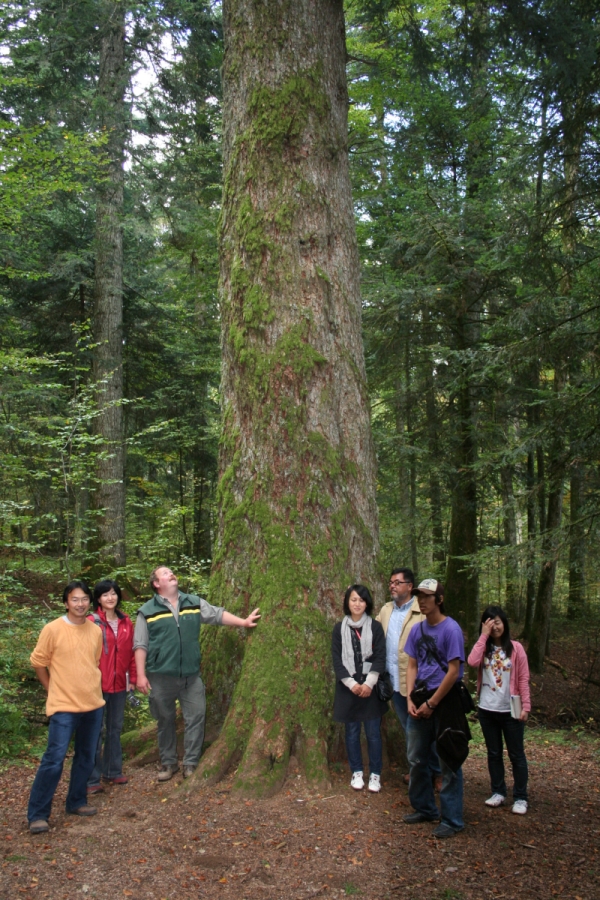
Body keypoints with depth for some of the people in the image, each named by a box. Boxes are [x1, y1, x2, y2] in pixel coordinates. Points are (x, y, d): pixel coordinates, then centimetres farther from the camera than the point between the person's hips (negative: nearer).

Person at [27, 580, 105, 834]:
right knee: (54, 759, -7)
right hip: (64, 706, -5)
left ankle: (76, 802, 30)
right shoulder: (53, 629, -11)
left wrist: (91, 687, 12)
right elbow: (38, 662, -2)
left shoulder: (96, 631, 3)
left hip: (93, 704, 5)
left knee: (86, 757, 14)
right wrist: (53, 689, 2)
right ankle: (37, 814, 6)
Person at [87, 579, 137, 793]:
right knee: (96, 731, 1)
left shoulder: (125, 622, 6)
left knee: (115, 728, 15)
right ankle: (92, 779, 9)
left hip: (119, 684, 5)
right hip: (98, 685, -5)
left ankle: (113, 771, 28)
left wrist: (132, 679, 8)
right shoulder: (91, 622, -9)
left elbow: (131, 652, 10)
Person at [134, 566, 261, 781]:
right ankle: (168, 763, 24)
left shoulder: (194, 602, 9)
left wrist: (243, 622, 5)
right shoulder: (148, 611, 0)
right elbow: (140, 646, -1)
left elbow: (217, 614, 12)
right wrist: (141, 675, -8)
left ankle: (191, 762, 15)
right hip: (161, 675, -2)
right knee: (165, 720, 9)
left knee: (196, 716, 2)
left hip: (191, 674, 2)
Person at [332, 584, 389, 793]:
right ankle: (357, 773, 21)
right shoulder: (339, 628, 3)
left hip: (370, 687, -1)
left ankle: (375, 774, 15)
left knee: (373, 733, 3)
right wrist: (352, 684, -10)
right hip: (348, 687, 1)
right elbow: (337, 659, 0)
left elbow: (380, 658, -3)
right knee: (352, 732, 8)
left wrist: (368, 683, -14)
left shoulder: (375, 627, 0)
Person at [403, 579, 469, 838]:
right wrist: (410, 699, -3)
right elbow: (412, 666, 9)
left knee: (449, 763, 3)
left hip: (444, 699, -7)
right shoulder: (417, 630, 5)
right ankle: (424, 808, 33)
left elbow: (453, 671, -16)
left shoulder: (451, 629, -14)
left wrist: (431, 704, -13)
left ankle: (452, 820, 14)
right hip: (420, 699, 7)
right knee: (416, 759, 16)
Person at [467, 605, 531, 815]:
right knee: (493, 753, 12)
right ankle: (498, 792, 24)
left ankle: (520, 798, 13)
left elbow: (523, 679, -3)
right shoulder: (484, 648, 3)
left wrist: (525, 706, -9)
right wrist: (484, 635, -16)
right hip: (487, 710, 3)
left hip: (510, 711, -3)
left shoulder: (515, 648, -3)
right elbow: (472, 662, -19)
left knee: (516, 754, 5)